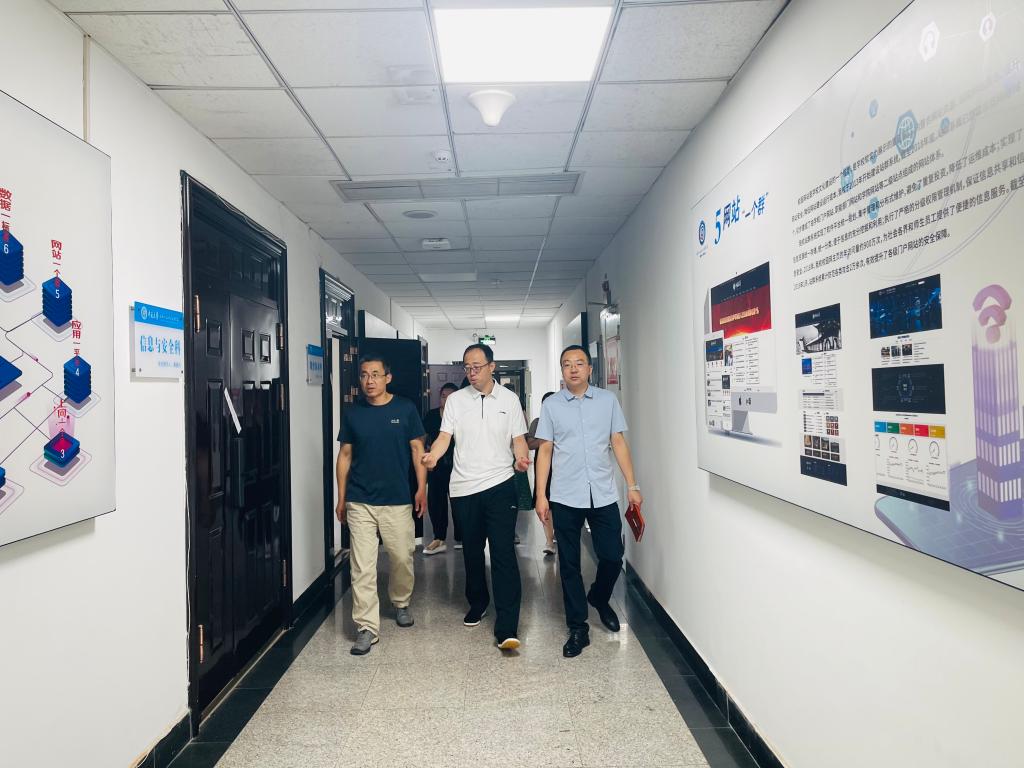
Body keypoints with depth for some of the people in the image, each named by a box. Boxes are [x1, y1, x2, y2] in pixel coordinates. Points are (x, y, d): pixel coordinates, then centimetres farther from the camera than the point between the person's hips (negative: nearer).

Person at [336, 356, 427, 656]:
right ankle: (367, 628, 8)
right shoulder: (352, 413, 3)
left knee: (402, 558, 10)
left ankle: (401, 603, 38)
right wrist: (341, 497, 7)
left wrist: (422, 488, -5)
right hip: (359, 502, 1)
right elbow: (345, 455, 8)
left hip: (397, 500, -1)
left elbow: (417, 449, 2)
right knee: (362, 566, -1)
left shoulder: (405, 409, -2)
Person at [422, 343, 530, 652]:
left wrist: (521, 457, -16)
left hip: (500, 484, -2)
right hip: (464, 487, 2)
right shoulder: (455, 400, 6)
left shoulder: (509, 399, 4)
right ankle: (477, 603, 38)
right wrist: (432, 456, -22)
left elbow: (518, 438, 6)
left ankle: (506, 628, -8)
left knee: (503, 553, -9)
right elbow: (445, 435, -1)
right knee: (472, 551, 16)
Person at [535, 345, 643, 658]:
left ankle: (599, 598, 36)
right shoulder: (551, 405, 3)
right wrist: (541, 495, -1)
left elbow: (618, 442, 5)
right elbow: (545, 451, 3)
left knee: (612, 557, 4)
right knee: (569, 564, 6)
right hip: (566, 498, 0)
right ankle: (578, 628, 20)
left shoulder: (608, 400, 5)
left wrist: (632, 485, 0)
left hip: (604, 495, 1)